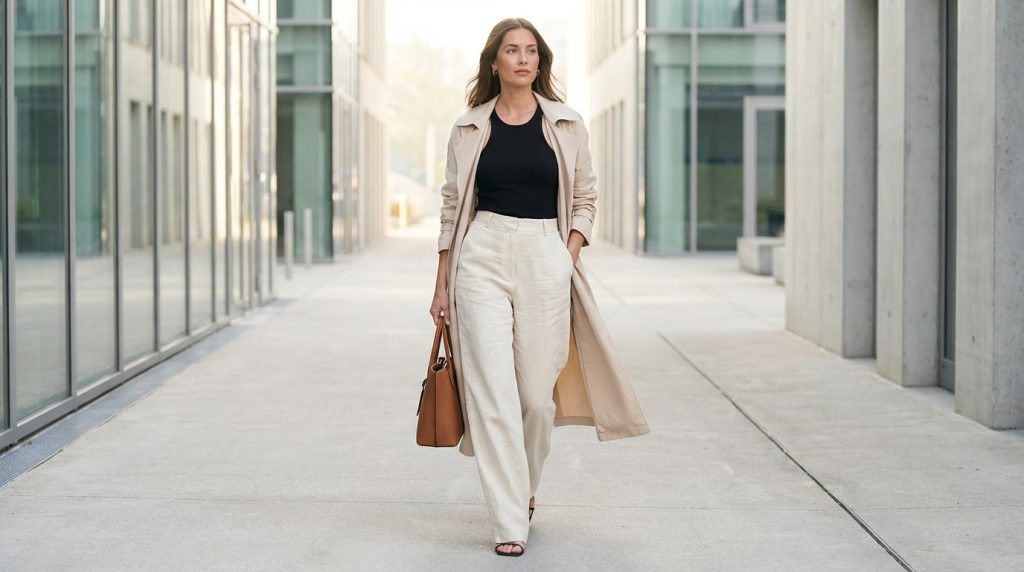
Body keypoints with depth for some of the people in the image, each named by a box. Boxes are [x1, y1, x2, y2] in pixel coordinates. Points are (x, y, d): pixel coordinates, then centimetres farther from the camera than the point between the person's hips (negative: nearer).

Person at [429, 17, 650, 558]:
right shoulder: (469, 128, 7)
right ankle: (509, 523, -4)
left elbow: (584, 200, 11)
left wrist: (569, 260, -2)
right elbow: (452, 208, 10)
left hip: (545, 256, 1)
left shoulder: (565, 125, 7)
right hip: (482, 256, 0)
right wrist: (441, 284, 7)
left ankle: (525, 488, 32)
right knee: (492, 389, -8)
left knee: (537, 391, 3)